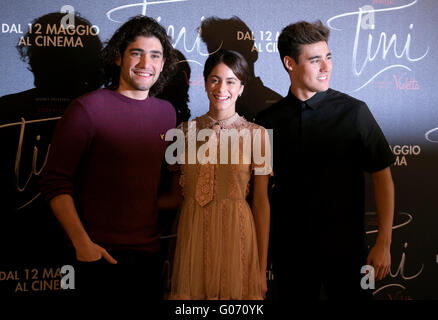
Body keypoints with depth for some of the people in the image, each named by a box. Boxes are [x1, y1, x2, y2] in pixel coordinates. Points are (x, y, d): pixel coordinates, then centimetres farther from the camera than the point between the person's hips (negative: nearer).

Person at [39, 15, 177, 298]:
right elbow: (55, 182, -9)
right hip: (103, 254, -5)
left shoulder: (167, 112, 7)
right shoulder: (88, 108, -9)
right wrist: (82, 242, -15)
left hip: (153, 253, 5)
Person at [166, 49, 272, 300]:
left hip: (236, 234, -2)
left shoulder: (256, 134, -3)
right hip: (191, 234, 2)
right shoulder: (186, 131, 4)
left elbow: (262, 203, -3)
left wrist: (262, 269, -4)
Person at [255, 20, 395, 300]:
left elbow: (382, 176, -5)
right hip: (290, 249, 2)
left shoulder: (353, 112, -6)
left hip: (346, 246, -1)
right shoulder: (268, 120, 0)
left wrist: (384, 244, -11)